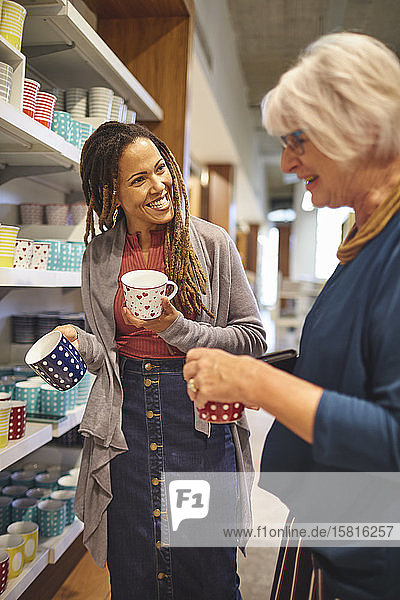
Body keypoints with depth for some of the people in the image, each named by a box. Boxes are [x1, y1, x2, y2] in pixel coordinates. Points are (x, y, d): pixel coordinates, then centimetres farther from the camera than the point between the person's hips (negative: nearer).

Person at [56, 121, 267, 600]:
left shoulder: (210, 242, -6)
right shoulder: (99, 255, 4)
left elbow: (254, 337, -4)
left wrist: (179, 330, -17)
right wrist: (78, 343, -8)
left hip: (200, 416, -2)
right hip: (126, 419, 3)